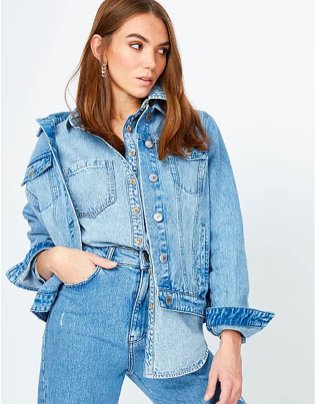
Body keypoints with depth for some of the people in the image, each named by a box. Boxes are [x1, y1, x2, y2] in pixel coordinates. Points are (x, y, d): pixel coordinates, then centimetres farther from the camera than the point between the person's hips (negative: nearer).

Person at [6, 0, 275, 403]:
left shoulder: (198, 132, 8)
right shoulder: (58, 141, 8)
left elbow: (224, 238, 4)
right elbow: (40, 246, 15)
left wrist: (230, 338, -4)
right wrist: (54, 259, -9)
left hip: (172, 329, 1)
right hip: (84, 316, 0)